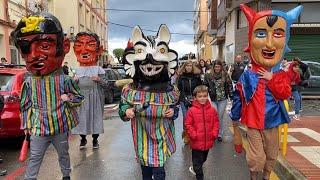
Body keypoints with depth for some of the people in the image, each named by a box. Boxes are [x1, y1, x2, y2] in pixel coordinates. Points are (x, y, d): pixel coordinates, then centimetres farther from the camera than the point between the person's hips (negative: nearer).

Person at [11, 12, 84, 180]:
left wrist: (69, 98, -19)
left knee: (63, 154, 20)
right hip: (38, 129, 0)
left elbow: (79, 98, 0)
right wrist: (26, 126, 3)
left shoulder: (64, 80, -10)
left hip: (61, 127, 0)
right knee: (34, 158, 12)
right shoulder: (29, 82, -6)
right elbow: (25, 106, 3)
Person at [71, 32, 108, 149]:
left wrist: (99, 80, -18)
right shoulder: (78, 70, 9)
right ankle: (83, 139, 23)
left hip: (95, 98, -2)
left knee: (95, 116, 5)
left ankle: (95, 139, 20)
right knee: (82, 117, 6)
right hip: (81, 97, 2)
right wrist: (74, 80, -4)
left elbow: (106, 84, 1)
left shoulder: (98, 69, 1)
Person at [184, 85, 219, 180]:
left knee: (203, 159, 25)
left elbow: (216, 122, 5)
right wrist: (193, 134, -16)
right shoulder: (191, 110, -12)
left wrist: (214, 133, -5)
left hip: (208, 141, 5)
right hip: (196, 141, -4)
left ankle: (194, 168, 52)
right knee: (197, 161, 6)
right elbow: (188, 124, -9)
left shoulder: (212, 110, -2)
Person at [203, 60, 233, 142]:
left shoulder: (225, 75, -1)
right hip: (213, 99, 0)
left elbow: (229, 85, 2)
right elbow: (205, 86, 4)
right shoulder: (209, 76, -2)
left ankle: (220, 134, 23)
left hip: (222, 99, 0)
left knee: (220, 117, 8)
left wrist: (231, 95, -1)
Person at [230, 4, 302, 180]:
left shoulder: (281, 75, -3)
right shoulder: (248, 76, -12)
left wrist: (272, 79, -21)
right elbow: (238, 97, -6)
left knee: (272, 154, 20)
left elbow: (285, 94, -16)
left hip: (272, 122, 4)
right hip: (253, 123, -3)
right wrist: (235, 117, -1)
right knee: (257, 157, 4)